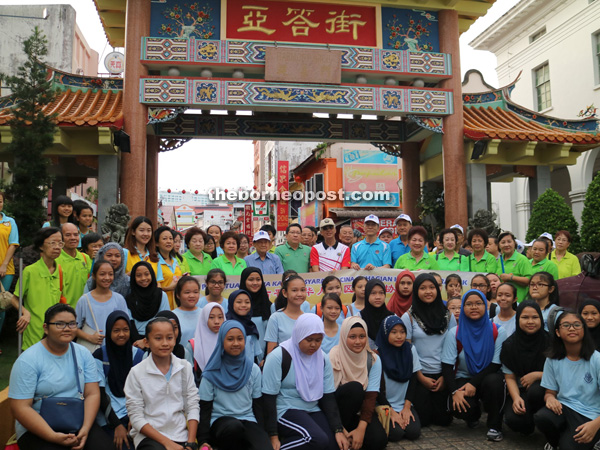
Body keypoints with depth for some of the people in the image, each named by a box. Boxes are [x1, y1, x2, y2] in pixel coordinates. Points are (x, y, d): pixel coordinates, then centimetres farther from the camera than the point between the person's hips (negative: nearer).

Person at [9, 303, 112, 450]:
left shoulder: (83, 354, 5)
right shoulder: (27, 361, -7)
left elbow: (92, 394, 1)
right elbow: (20, 408, -11)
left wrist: (85, 428, -14)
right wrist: (53, 437, -18)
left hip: (79, 424, 3)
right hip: (38, 429, -2)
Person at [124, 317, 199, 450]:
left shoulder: (185, 367, 5)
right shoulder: (136, 373, -4)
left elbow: (193, 406, 4)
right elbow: (136, 417, -5)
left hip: (181, 435, 3)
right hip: (149, 436, -3)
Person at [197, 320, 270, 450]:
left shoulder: (253, 370, 9)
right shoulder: (212, 374, 2)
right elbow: (204, 409, 3)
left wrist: (263, 433, 6)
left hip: (248, 420, 1)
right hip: (220, 421, 0)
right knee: (234, 426, -37)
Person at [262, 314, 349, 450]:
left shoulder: (323, 359, 3)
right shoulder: (279, 357, -14)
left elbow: (328, 396, 5)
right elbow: (269, 398, -12)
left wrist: (338, 430, -6)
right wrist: (273, 437, -15)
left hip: (313, 410, 6)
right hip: (285, 411, -6)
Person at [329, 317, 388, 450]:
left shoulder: (373, 360, -8)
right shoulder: (334, 357, -17)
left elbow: (371, 395, -13)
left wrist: (361, 428, -23)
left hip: (360, 409, 3)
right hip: (338, 409, -2)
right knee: (355, 387, -32)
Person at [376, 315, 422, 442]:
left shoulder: (411, 349, 0)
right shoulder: (378, 354, -12)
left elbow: (413, 380, 2)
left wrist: (407, 407, -5)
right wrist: (391, 412, -11)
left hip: (405, 404, 3)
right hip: (384, 405, -3)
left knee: (414, 432, -19)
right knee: (396, 433, -23)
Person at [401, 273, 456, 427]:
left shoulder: (447, 315, 4)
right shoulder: (409, 317, -4)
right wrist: (421, 378, -8)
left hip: (442, 375, 2)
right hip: (419, 375, -2)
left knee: (444, 419, 1)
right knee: (422, 420, -3)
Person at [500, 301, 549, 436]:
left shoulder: (549, 341, -6)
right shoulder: (509, 345, -2)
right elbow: (510, 377, 0)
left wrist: (537, 375, -16)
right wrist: (516, 398, -18)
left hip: (543, 388, -1)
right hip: (519, 391, 1)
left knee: (535, 391, -38)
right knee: (514, 419, -29)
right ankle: (528, 426, 11)